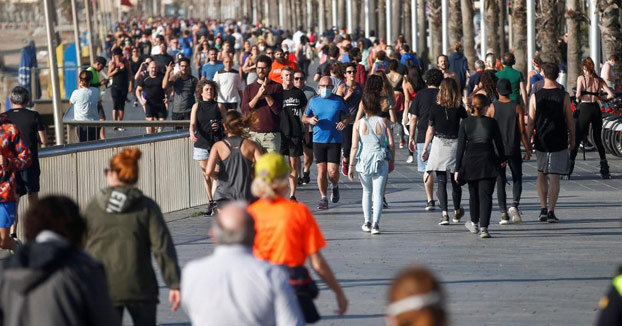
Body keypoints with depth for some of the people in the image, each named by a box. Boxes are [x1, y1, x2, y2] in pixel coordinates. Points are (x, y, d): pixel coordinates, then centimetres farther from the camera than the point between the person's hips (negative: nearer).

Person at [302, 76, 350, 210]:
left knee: (333, 171, -8)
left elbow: (347, 116, 14)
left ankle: (335, 186, 26)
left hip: (335, 140, -1)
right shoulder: (313, 101, 7)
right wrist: (310, 120, -6)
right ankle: (323, 198, 9)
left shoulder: (338, 101, 4)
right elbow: (304, 117, 16)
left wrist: (344, 123, -7)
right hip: (318, 140, 1)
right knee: (321, 170, -2)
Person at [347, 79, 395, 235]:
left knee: (367, 191, 20)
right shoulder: (383, 122, -3)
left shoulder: (359, 123, -4)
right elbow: (391, 144, -2)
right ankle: (375, 223, -13)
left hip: (364, 159, 1)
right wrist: (392, 161, 11)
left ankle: (367, 222, 22)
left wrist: (351, 165, 0)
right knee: (378, 193, -1)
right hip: (381, 160, -1)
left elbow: (354, 147, -6)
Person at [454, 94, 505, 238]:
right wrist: (502, 159, 21)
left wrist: (458, 169, -1)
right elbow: (499, 143, 3)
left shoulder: (465, 123, -3)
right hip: (488, 160, -1)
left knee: (473, 194, 18)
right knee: (485, 194, -3)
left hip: (470, 161, 1)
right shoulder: (491, 122, -4)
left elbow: (461, 146, -4)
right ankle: (483, 227, -15)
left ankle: (474, 223, 34)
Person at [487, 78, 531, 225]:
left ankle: (504, 213, 0)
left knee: (500, 182, 5)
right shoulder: (517, 108, -3)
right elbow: (522, 131, -5)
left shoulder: (492, 108, -3)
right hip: (514, 149, 0)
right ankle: (515, 204, -13)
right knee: (517, 179, 10)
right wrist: (528, 149, 3)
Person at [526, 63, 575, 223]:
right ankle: (551, 211, -4)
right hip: (559, 142, -1)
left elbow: (530, 122, -2)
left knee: (542, 174, 17)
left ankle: (543, 208, 11)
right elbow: (570, 120, -2)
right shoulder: (563, 96, -7)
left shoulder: (535, 97, -5)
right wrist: (572, 139, 11)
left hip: (541, 142, 1)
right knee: (554, 177, 1)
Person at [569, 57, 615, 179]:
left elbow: (578, 95, -16)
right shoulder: (599, 80, 7)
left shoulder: (581, 78, -3)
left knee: (576, 139, 3)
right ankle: (605, 170, 11)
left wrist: (578, 99, 6)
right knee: (598, 140, 15)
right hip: (596, 109, 3)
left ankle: (568, 169, 0)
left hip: (585, 109, -3)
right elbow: (611, 95, 0)